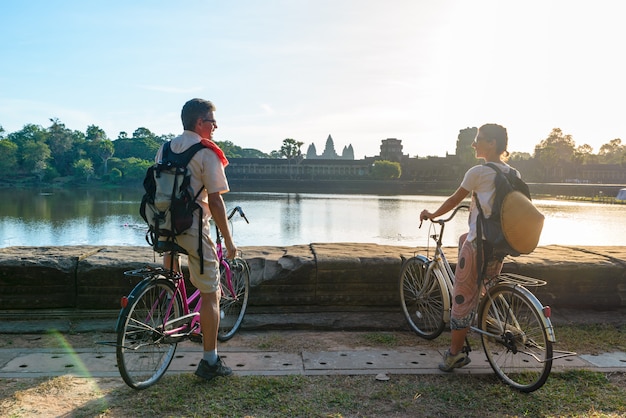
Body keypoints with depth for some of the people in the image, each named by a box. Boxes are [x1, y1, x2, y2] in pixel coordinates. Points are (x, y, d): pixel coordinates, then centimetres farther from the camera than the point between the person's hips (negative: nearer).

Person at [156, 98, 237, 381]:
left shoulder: (164, 149, 10)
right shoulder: (207, 152, -11)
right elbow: (214, 201, -14)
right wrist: (228, 241, -6)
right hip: (192, 228, -7)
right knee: (210, 294, 2)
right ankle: (210, 361, 7)